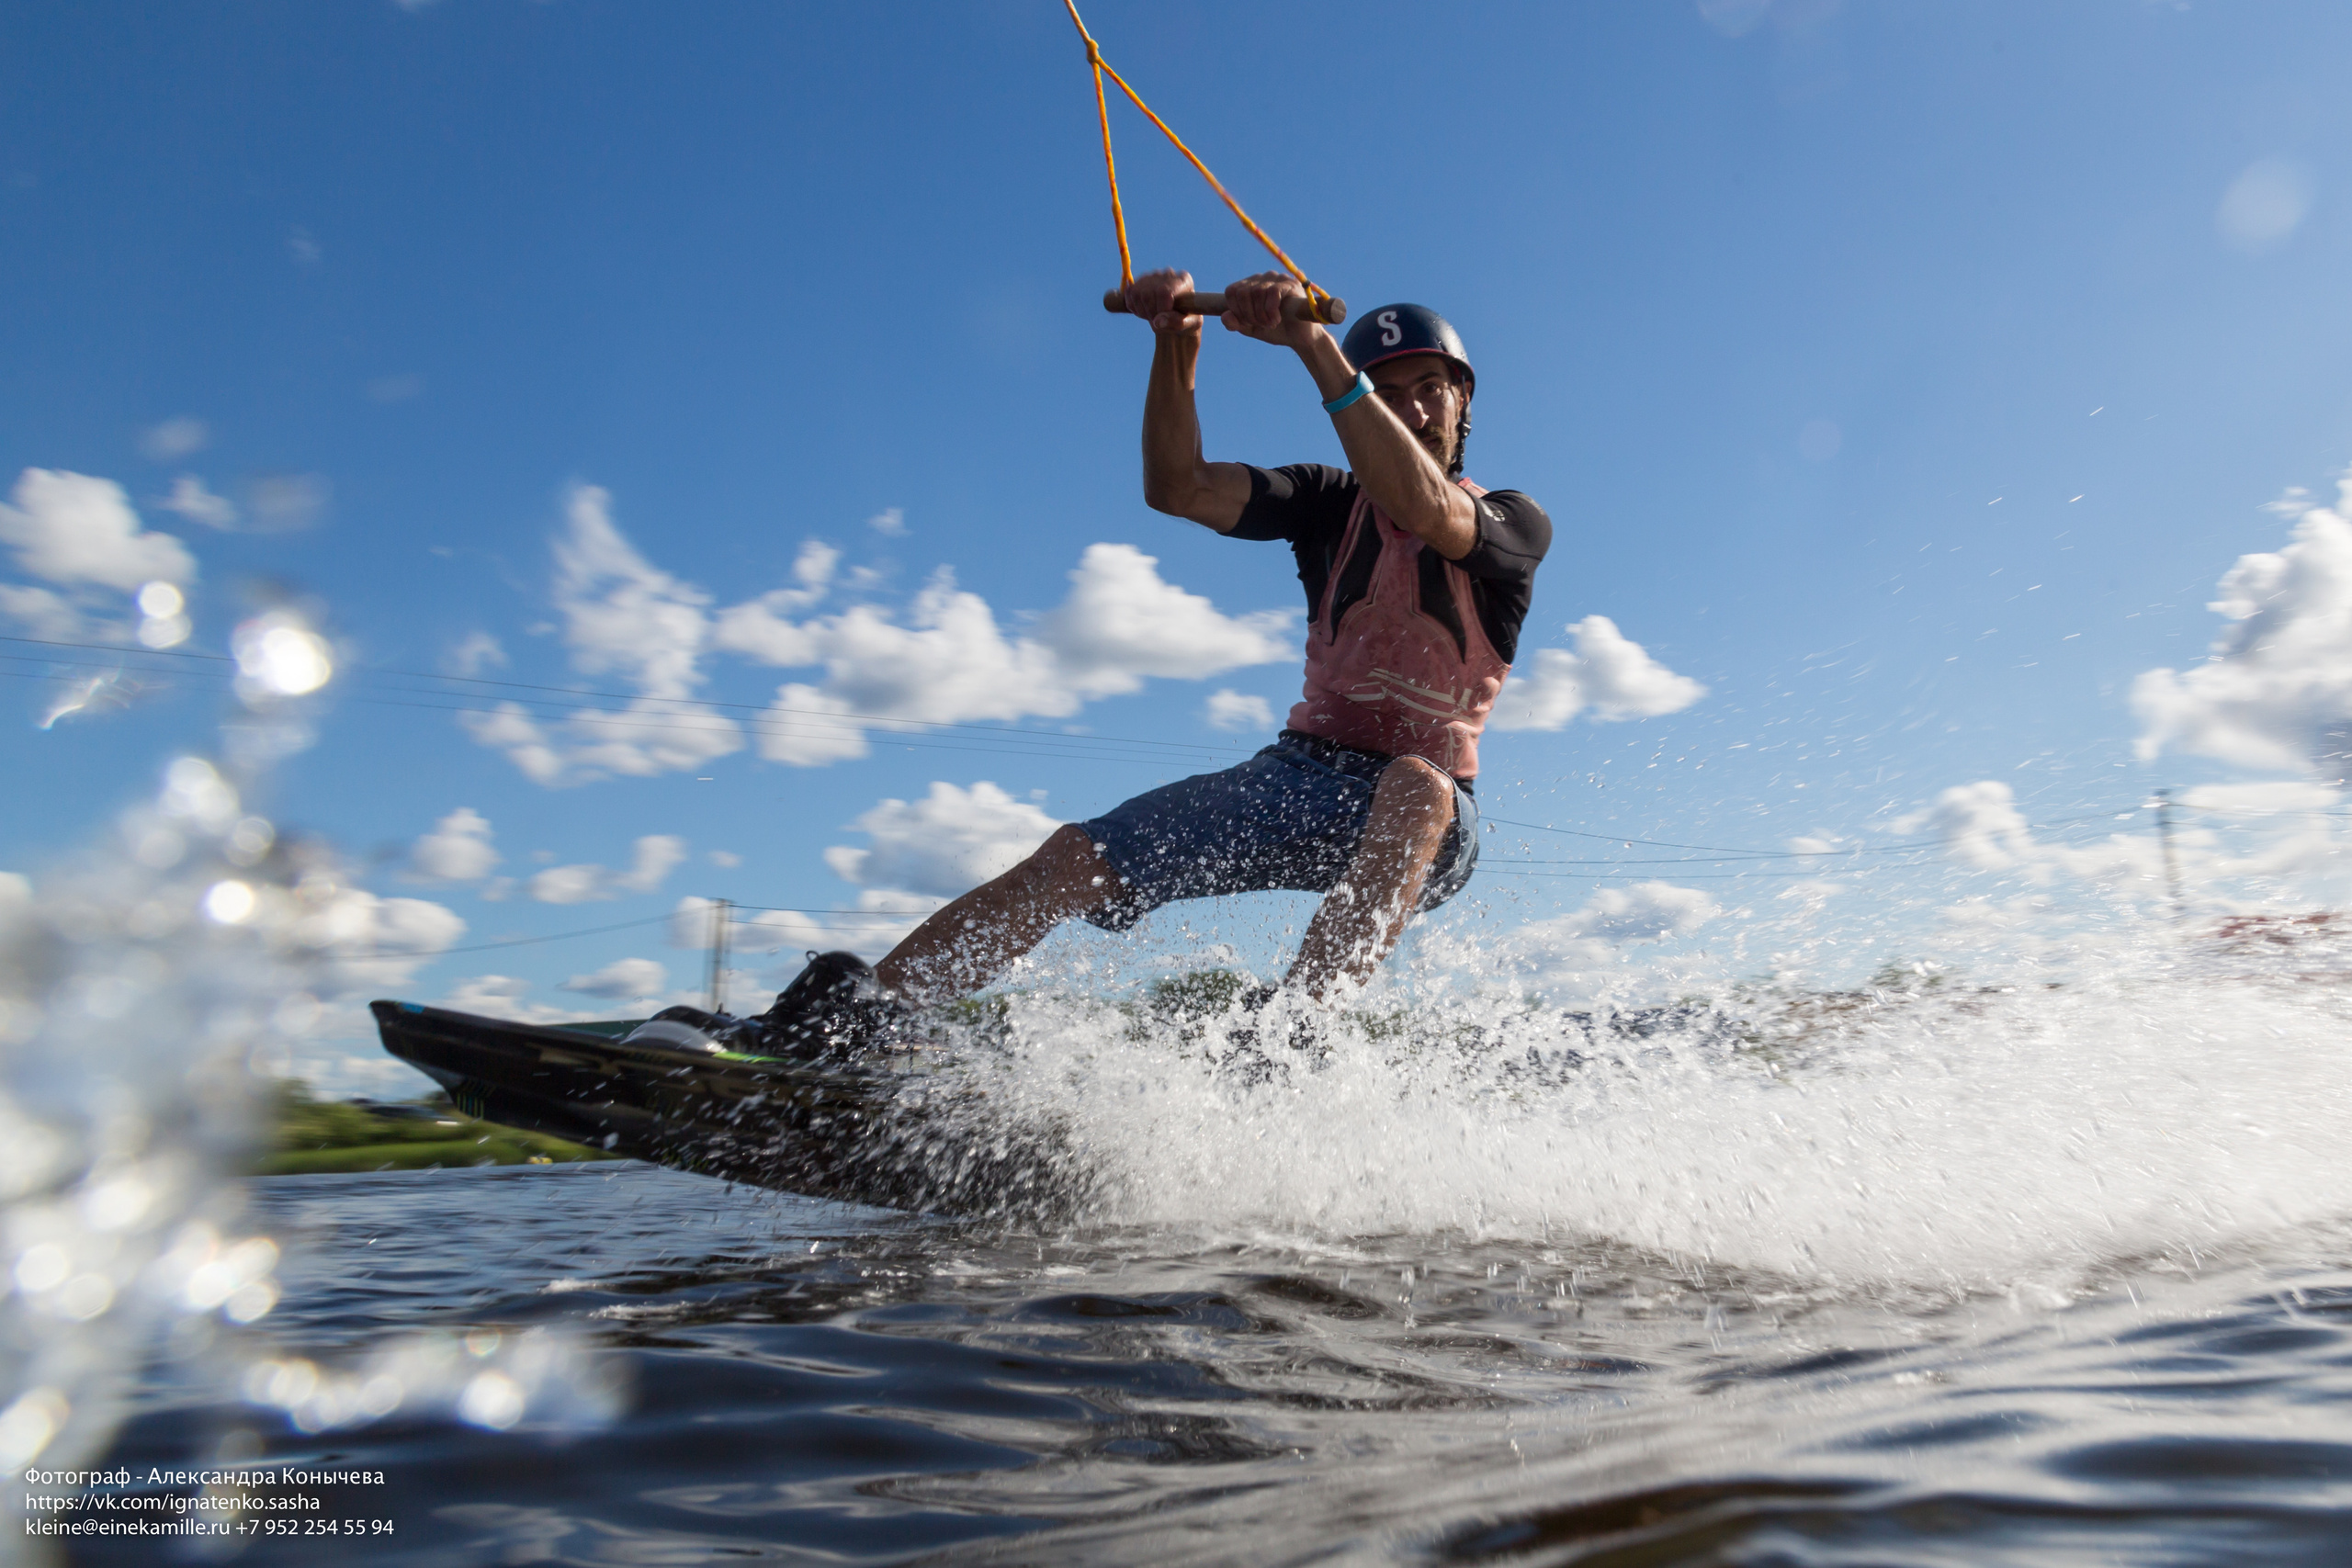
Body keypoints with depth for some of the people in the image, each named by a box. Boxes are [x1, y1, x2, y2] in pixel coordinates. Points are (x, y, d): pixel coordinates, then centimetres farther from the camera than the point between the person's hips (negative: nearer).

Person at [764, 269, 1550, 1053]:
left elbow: (1424, 507, -28)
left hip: (1424, 822, -3)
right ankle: (833, 1017, -17)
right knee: (1083, 852, -15)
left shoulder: (1515, 522, -3)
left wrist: (1315, 345, -34)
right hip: (1302, 774, 3)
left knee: (1416, 784, -40)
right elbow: (1179, 488, -10)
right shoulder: (1331, 503, 7)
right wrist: (1176, 342, -25)